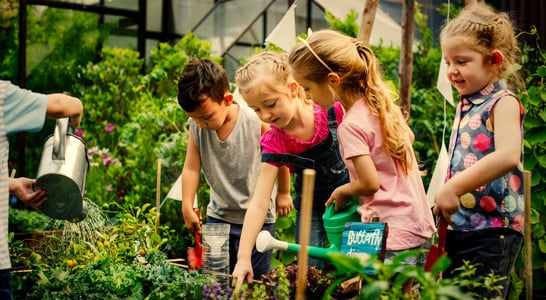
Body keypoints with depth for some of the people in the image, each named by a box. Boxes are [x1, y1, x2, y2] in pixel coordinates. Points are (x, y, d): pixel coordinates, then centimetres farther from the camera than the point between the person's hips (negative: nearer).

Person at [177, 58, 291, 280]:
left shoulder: (257, 122, -19)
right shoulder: (196, 126, -10)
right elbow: (191, 168, -5)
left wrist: (283, 193, 5)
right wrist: (187, 208, -11)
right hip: (217, 216, 3)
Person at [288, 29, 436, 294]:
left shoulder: (351, 125, -17)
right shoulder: (381, 104, 7)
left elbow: (370, 182, -19)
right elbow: (408, 138, 22)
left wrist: (341, 192, 2)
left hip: (393, 235, -9)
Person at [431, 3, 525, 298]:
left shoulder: (503, 103, -10)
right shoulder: (465, 105, 14)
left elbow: (507, 156, -27)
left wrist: (453, 187, -30)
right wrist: (445, 199, 11)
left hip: (492, 229, -8)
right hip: (459, 226, 8)